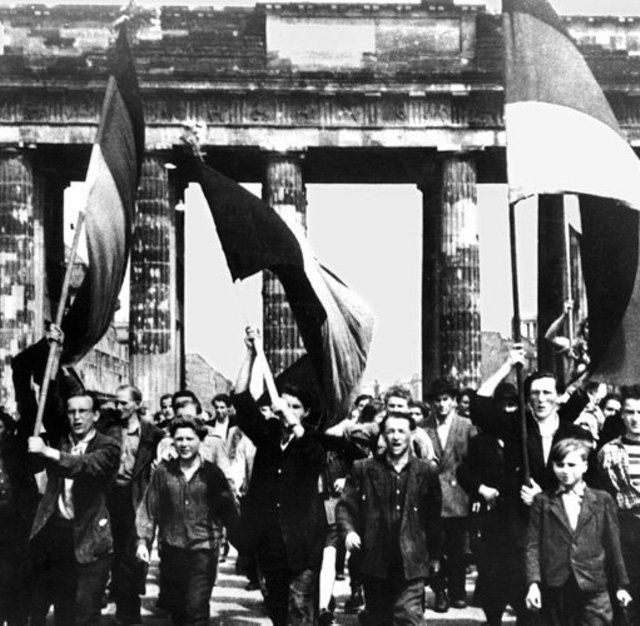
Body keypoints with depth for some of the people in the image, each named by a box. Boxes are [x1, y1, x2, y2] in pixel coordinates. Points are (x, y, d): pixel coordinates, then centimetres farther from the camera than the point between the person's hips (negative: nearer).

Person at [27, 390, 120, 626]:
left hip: (88, 538, -4)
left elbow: (89, 465, -21)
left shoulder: (107, 447, -1)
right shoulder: (57, 441, 13)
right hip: (53, 530, 4)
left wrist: (48, 452, -31)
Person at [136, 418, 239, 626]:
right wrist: (143, 540, -1)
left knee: (196, 607, -9)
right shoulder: (163, 472, 4)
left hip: (203, 549, -2)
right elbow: (148, 509, 6)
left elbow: (229, 510, 5)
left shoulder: (212, 473, 1)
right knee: (174, 606, 11)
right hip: (172, 548, 2)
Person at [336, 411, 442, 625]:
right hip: (374, 561, 1)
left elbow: (434, 519, 10)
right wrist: (348, 530, -14)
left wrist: (435, 556, 14)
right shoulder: (363, 469, 3)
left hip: (411, 564, -1)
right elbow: (346, 505, 4)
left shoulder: (426, 473, 4)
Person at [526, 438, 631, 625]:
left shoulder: (602, 500, 8)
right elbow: (533, 545, 3)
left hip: (592, 587, 0)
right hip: (554, 588, 0)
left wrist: (620, 585, 11)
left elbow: (612, 545, 10)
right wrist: (533, 584, -8)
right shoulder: (542, 501, 7)